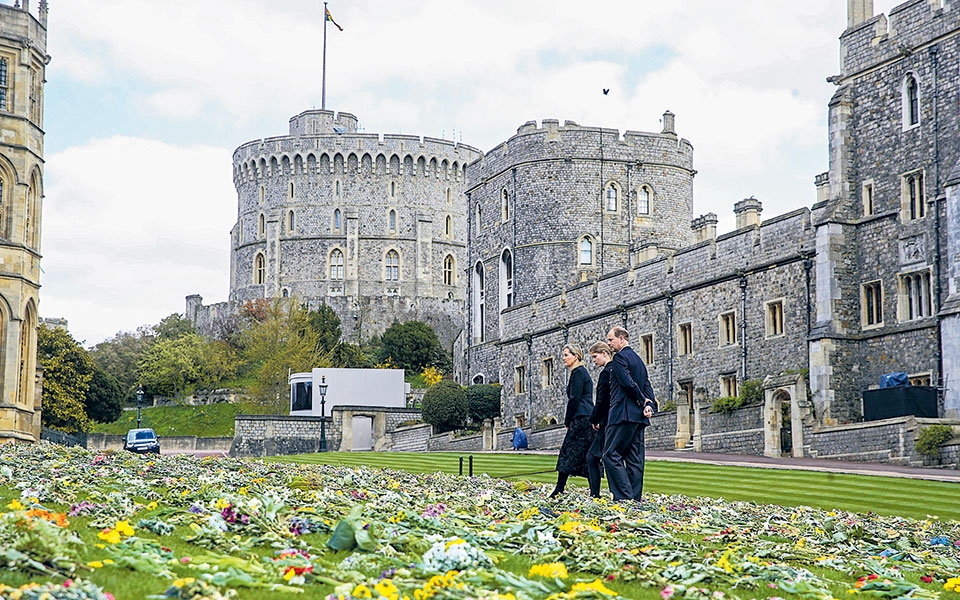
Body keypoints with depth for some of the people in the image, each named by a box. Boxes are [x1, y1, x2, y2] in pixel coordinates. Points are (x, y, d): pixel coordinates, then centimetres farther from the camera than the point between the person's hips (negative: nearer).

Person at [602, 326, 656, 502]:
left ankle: (624, 496, -16)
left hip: (623, 414, -9)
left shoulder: (620, 357, -6)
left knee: (611, 455, -8)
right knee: (634, 459, 7)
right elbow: (647, 386, 15)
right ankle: (635, 498, 6)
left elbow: (628, 382, -17)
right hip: (639, 416, 9)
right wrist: (649, 405, 0)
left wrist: (643, 401, -6)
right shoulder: (638, 359, 22)